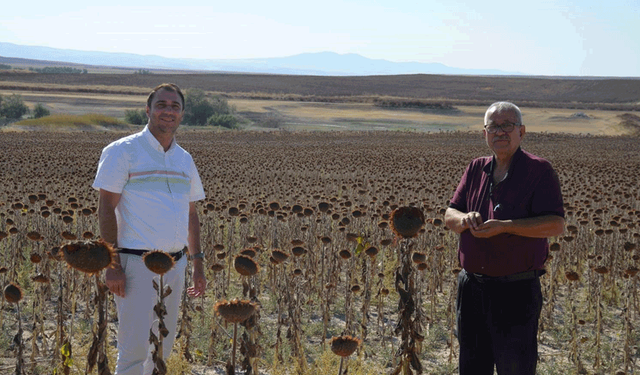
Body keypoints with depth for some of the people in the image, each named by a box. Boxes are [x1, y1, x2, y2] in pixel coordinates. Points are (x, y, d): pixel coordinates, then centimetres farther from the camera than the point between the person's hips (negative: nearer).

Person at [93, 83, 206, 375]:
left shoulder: (184, 159, 14)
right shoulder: (122, 151, -6)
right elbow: (106, 210, -10)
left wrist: (197, 262, 14)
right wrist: (112, 266, -16)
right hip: (137, 263, -6)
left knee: (163, 347, 12)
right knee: (135, 349, -7)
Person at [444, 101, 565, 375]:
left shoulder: (539, 171, -8)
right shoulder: (476, 169, 9)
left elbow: (556, 224, -17)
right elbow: (449, 217, 9)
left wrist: (503, 226, -25)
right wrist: (465, 218, -15)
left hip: (517, 291, -5)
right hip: (472, 287, 6)